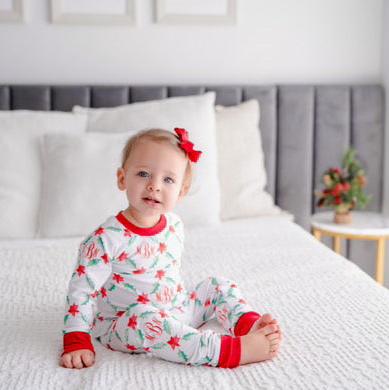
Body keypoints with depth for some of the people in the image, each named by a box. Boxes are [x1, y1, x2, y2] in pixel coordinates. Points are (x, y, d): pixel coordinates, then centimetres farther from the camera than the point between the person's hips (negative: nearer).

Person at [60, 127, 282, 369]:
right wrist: (76, 342, -24)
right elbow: (81, 291, -20)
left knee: (218, 285, 5)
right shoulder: (107, 238, -22)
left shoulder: (174, 225, 0)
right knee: (146, 320, -37)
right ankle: (234, 350, -41)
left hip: (176, 312, 8)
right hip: (126, 324, -7)